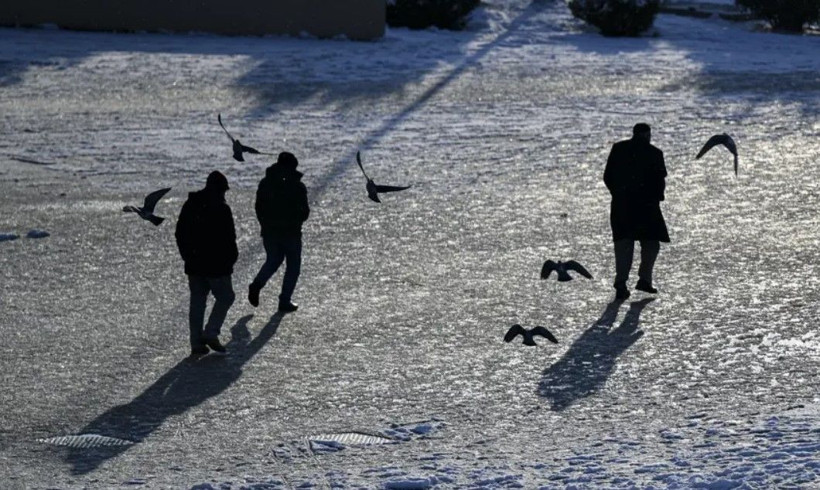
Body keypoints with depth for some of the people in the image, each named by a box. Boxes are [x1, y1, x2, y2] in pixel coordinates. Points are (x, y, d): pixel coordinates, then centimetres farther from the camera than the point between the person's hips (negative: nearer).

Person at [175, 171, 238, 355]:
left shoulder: (190, 206, 8)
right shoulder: (221, 209, -13)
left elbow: (180, 234, 13)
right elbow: (229, 238, -13)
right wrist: (231, 258, 1)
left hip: (194, 265, 6)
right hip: (216, 264, -6)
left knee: (197, 301, 10)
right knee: (225, 297, 7)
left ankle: (196, 343, 10)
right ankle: (210, 333, -4)